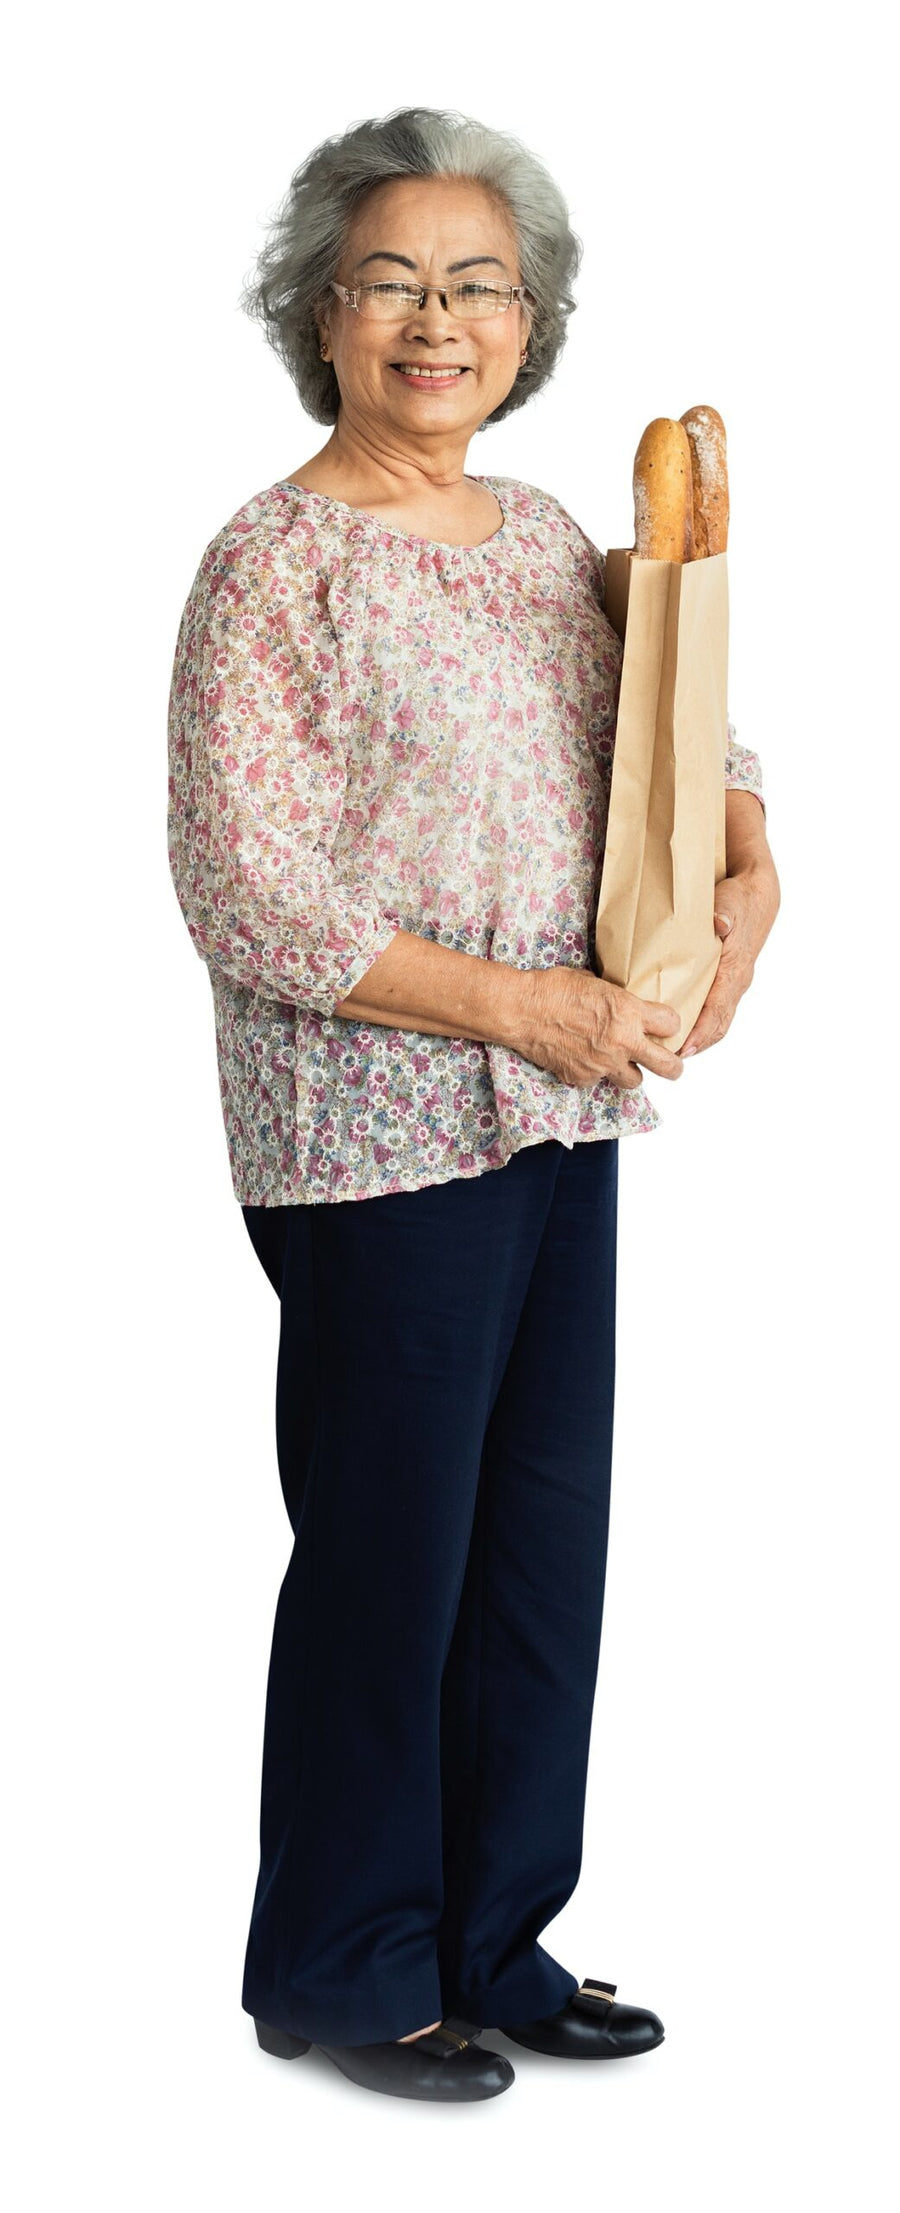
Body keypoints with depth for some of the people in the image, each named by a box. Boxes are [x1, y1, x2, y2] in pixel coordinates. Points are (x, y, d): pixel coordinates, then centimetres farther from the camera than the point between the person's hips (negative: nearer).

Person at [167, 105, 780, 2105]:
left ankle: (493, 1938, 29)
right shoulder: (275, 560, -10)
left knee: (546, 1538, 13)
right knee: (387, 1556, 3)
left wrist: (749, 871, 2)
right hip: (374, 1135, -7)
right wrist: (518, 1002, -18)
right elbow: (244, 894, -16)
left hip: (563, 1119, 7)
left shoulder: (540, 535, 11)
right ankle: (338, 1969, 21)